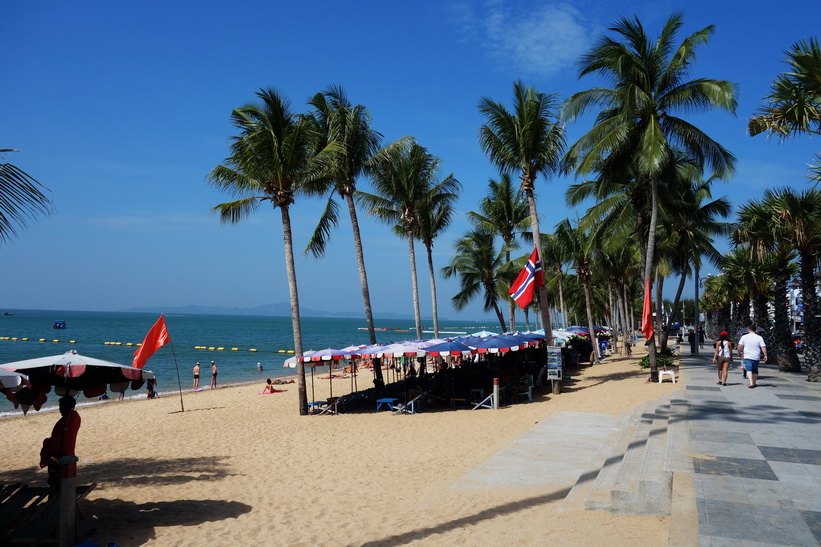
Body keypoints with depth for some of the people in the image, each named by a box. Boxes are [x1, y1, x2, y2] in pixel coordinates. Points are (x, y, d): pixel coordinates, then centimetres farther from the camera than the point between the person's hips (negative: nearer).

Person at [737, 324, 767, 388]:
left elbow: (740, 346, -1)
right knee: (755, 371, 16)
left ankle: (751, 383, -26)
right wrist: (765, 355, -2)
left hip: (747, 357, -2)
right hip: (756, 357, 2)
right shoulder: (759, 338, 1)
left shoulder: (744, 337, -1)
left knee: (749, 370, -9)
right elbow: (763, 347, -5)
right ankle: (754, 383, 26)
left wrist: (739, 353, 14)